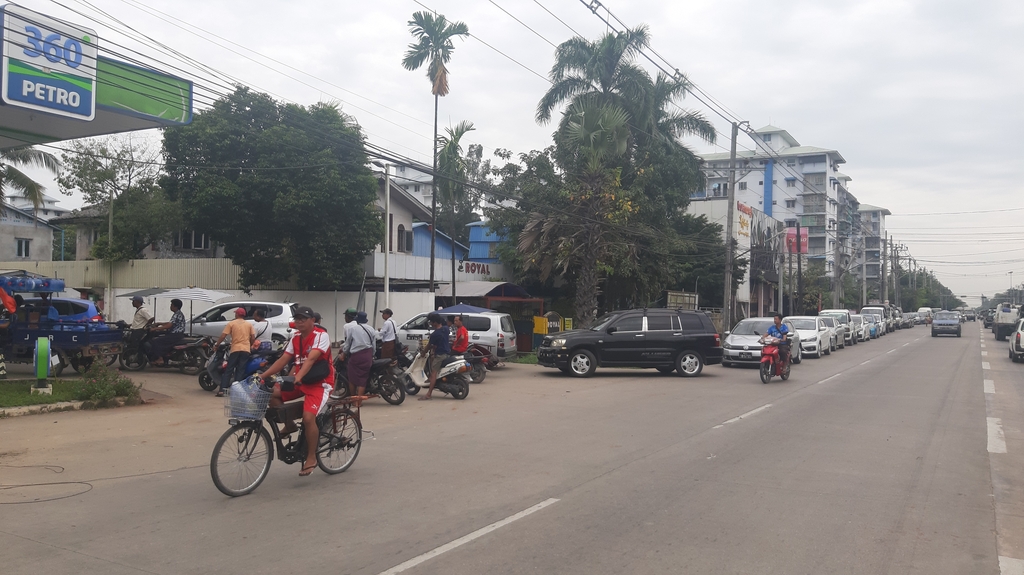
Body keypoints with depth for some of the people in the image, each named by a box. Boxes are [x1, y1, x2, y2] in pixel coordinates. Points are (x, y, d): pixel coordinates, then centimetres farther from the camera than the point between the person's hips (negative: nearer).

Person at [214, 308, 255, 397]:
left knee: (228, 370, 4)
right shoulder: (249, 324, 10)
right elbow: (253, 337, 4)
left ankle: (222, 390, -3)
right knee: (240, 371, 4)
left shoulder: (231, 323, 3)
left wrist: (216, 344, 10)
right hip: (246, 350, 2)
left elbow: (223, 336, -3)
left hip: (235, 349, -2)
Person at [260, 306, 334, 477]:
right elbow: (283, 360, 2)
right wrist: (263, 376, -7)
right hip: (301, 381, 7)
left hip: (320, 383, -7)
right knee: (272, 393, -10)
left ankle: (311, 458, -6)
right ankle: (289, 425, 11)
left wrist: (298, 377, -44)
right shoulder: (296, 337, 6)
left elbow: (311, 359, -31)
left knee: (308, 417, -25)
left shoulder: (321, 335, -17)